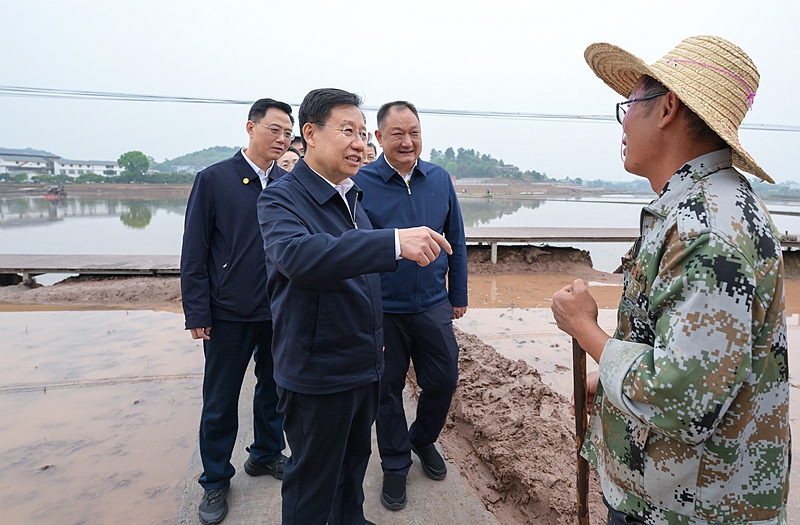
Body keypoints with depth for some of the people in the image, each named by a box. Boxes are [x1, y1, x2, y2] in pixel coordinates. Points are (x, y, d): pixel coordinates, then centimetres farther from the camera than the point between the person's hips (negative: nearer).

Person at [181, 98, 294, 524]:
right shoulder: (213, 180, -6)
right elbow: (194, 254, -6)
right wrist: (197, 314, -9)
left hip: (281, 312, 3)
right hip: (230, 314, -3)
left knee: (273, 389, 18)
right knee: (220, 402, 10)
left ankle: (267, 455, 41)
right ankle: (215, 481, 30)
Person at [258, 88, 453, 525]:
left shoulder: (352, 196, 8)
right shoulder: (281, 198, -17)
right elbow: (296, 255, -40)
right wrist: (394, 242, -47)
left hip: (365, 365, 8)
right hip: (316, 374, -8)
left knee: (355, 463, 26)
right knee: (313, 484, 11)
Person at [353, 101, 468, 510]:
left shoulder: (440, 179, 2)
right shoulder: (360, 183, -9)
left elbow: (456, 242, 9)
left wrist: (459, 295, 10)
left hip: (433, 305, 3)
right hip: (383, 309, -3)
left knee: (443, 381, 12)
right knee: (388, 390, 11)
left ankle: (423, 439, 42)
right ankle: (395, 464, 33)